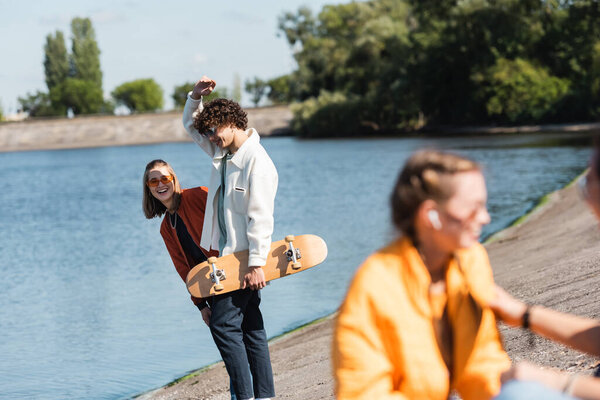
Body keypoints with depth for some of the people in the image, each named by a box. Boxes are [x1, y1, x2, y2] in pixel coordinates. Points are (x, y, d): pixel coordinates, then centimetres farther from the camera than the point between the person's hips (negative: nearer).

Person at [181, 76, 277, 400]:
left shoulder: (257, 162, -17)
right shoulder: (221, 151, 10)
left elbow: (260, 218, -21)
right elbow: (191, 126, 24)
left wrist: (256, 263, -24)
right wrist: (195, 97, 6)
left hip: (244, 259, -9)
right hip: (227, 254, 9)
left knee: (224, 323, -10)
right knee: (250, 326, 10)